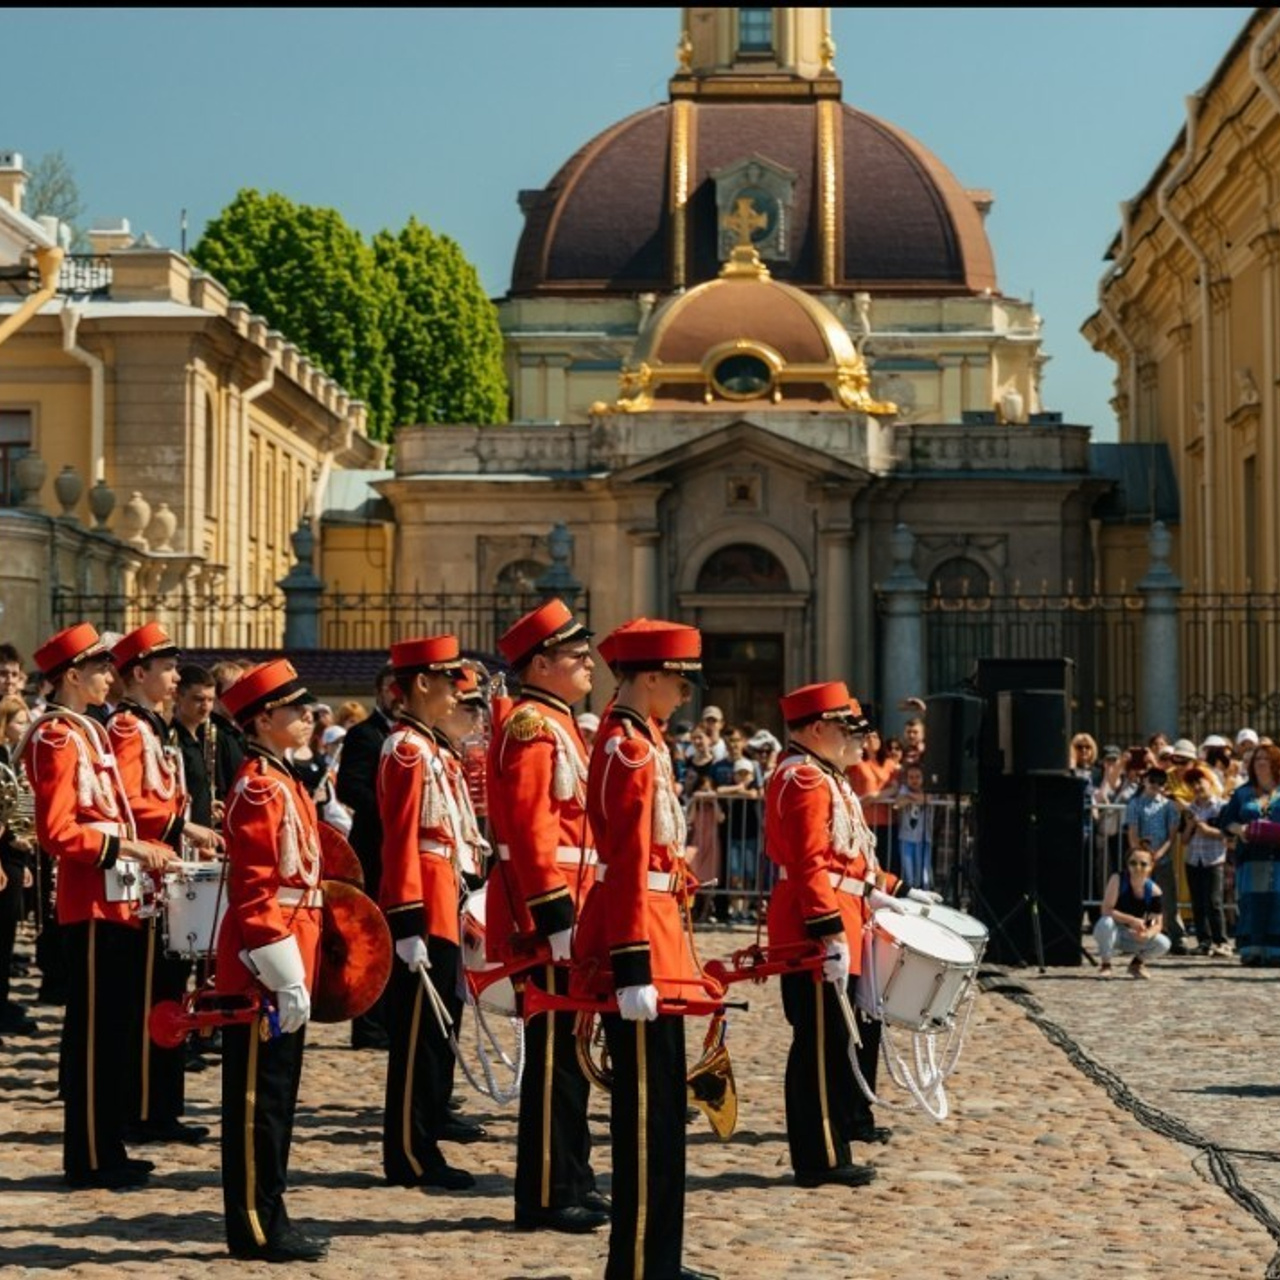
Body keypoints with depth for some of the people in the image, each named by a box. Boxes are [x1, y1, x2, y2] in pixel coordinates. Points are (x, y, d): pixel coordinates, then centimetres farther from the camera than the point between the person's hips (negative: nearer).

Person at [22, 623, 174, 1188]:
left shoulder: (90, 732, 16)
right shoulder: (56, 737, -13)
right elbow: (57, 833, -20)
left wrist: (143, 851, 11)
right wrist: (124, 848, -22)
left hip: (115, 901, 10)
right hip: (92, 904, -10)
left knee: (116, 1029, 14)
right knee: (92, 1031, -4)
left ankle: (108, 1149, 21)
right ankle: (89, 1159, 2)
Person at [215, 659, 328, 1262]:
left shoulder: (283, 782, 16)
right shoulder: (260, 787, -15)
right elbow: (256, 891, -20)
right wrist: (285, 977, -21)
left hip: (282, 969, 10)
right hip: (265, 969, -10)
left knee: (274, 1097, 14)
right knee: (259, 1097, -3)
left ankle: (268, 1220, 20)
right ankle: (256, 1228, 2)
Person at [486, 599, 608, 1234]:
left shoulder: (555, 724, 19)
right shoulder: (532, 728, -13)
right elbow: (532, 831, -21)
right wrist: (556, 915, -24)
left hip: (566, 908, 10)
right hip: (548, 910, -10)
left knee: (567, 1051, 14)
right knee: (555, 1053, -6)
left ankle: (571, 1182, 22)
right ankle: (547, 1196, -1)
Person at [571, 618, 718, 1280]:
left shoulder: (640, 740, 16)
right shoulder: (630, 751, -15)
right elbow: (628, 867, -21)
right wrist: (633, 967, -24)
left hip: (653, 929, 10)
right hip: (639, 934, -10)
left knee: (662, 1101, 14)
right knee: (646, 1105, -5)